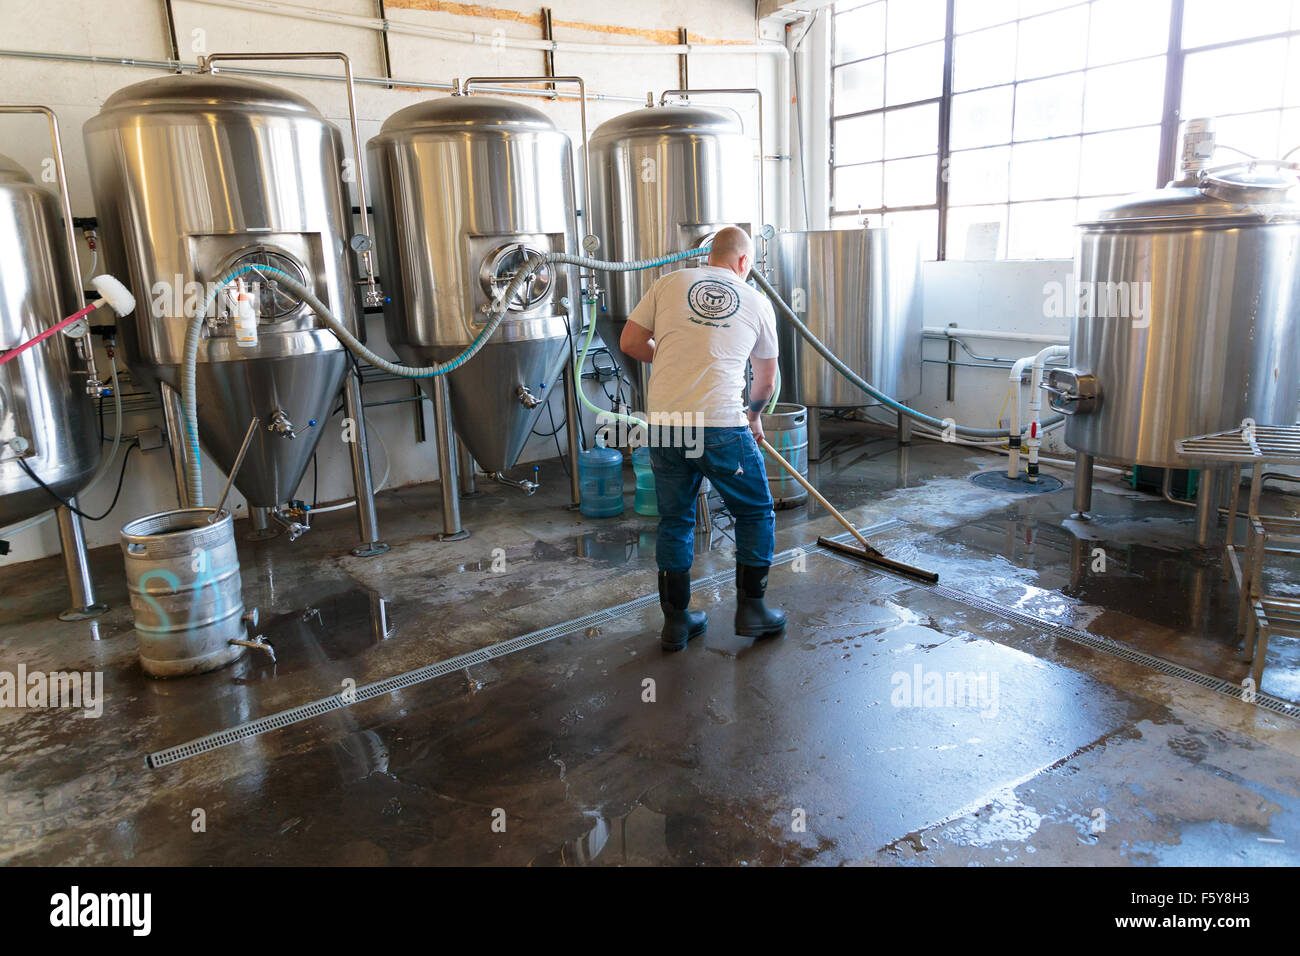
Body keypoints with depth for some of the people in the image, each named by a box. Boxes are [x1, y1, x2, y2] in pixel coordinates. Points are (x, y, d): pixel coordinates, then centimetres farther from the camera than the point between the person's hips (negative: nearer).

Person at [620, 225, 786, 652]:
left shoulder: (669, 284, 11)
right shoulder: (757, 302, 11)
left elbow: (629, 343, 10)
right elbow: (766, 381, 19)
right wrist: (753, 416, 39)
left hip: (664, 424, 3)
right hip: (720, 427, -2)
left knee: (674, 522, 16)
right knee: (755, 513, 17)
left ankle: (676, 621, 24)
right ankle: (750, 609, 23)